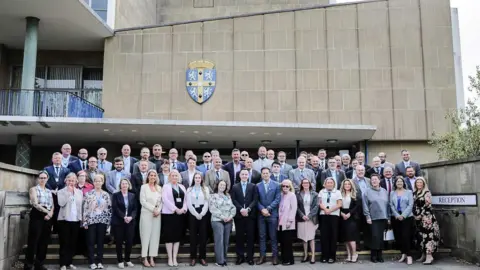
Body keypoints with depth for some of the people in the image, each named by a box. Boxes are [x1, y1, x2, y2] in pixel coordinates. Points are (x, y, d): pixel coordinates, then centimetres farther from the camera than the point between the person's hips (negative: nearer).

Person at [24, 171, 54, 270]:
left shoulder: (49, 191, 18)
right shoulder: (33, 189, 2)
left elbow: (52, 205, 12)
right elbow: (35, 204, -12)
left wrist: (50, 213, -7)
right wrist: (47, 211, -17)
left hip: (48, 217, 6)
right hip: (37, 216, -5)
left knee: (44, 242, 7)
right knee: (33, 241, -5)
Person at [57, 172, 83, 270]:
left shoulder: (79, 192, 12)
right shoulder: (61, 192, 1)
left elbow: (81, 205, 12)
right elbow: (61, 203, -15)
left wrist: (81, 218, 6)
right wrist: (68, 192, -13)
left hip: (76, 220, 3)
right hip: (64, 219, -3)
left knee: (73, 242, 7)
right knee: (64, 242, -2)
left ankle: (70, 262, 16)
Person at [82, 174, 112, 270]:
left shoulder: (106, 194, 6)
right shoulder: (88, 194, -1)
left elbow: (109, 208, 7)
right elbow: (85, 208, -3)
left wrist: (108, 221, 1)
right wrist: (85, 222, -8)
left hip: (102, 221, 2)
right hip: (91, 220, -2)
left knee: (101, 242, 6)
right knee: (91, 242, 2)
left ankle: (99, 261, 14)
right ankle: (92, 262, 9)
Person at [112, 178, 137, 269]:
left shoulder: (132, 195, 11)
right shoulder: (115, 195, 2)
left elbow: (135, 208, 5)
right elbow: (115, 208, -9)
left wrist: (131, 217, -13)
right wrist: (124, 217, -18)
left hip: (130, 222, 2)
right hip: (118, 222, -2)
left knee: (129, 241, 2)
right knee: (119, 242, 1)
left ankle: (127, 260, 16)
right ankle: (120, 261, 12)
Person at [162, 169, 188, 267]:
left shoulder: (182, 187, 15)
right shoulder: (166, 186, 1)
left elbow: (185, 199, 12)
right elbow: (165, 200, -11)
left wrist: (184, 209, -6)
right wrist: (175, 209, -16)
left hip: (180, 214, 4)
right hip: (169, 214, -4)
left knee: (178, 236, 5)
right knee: (169, 235, -1)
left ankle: (174, 258, 11)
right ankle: (170, 258, 6)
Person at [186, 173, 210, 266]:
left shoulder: (205, 189, 7)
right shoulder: (189, 189, 6)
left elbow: (206, 203, 0)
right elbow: (189, 204, -1)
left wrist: (201, 214, -11)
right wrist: (196, 214, -10)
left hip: (203, 214, 0)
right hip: (192, 214, 0)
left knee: (203, 235, 1)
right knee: (193, 235, 0)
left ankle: (202, 257, 6)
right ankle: (193, 258, 5)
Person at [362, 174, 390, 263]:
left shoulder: (384, 191, 12)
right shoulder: (367, 192, 1)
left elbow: (388, 204, 13)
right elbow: (365, 205, -3)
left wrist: (389, 217, 9)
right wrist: (368, 217, -9)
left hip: (383, 218, 4)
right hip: (373, 218, -3)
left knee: (381, 237, 6)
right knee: (375, 236, -8)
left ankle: (379, 255, 15)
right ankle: (373, 255, 3)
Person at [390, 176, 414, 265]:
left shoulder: (409, 192, 5)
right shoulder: (392, 193, 12)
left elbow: (410, 205, -4)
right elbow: (391, 205, 4)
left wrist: (403, 215, -13)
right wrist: (397, 215, -10)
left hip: (407, 217, -3)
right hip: (395, 217, 3)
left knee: (406, 236, -11)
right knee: (398, 236, 3)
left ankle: (408, 255, -5)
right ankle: (403, 254, 14)